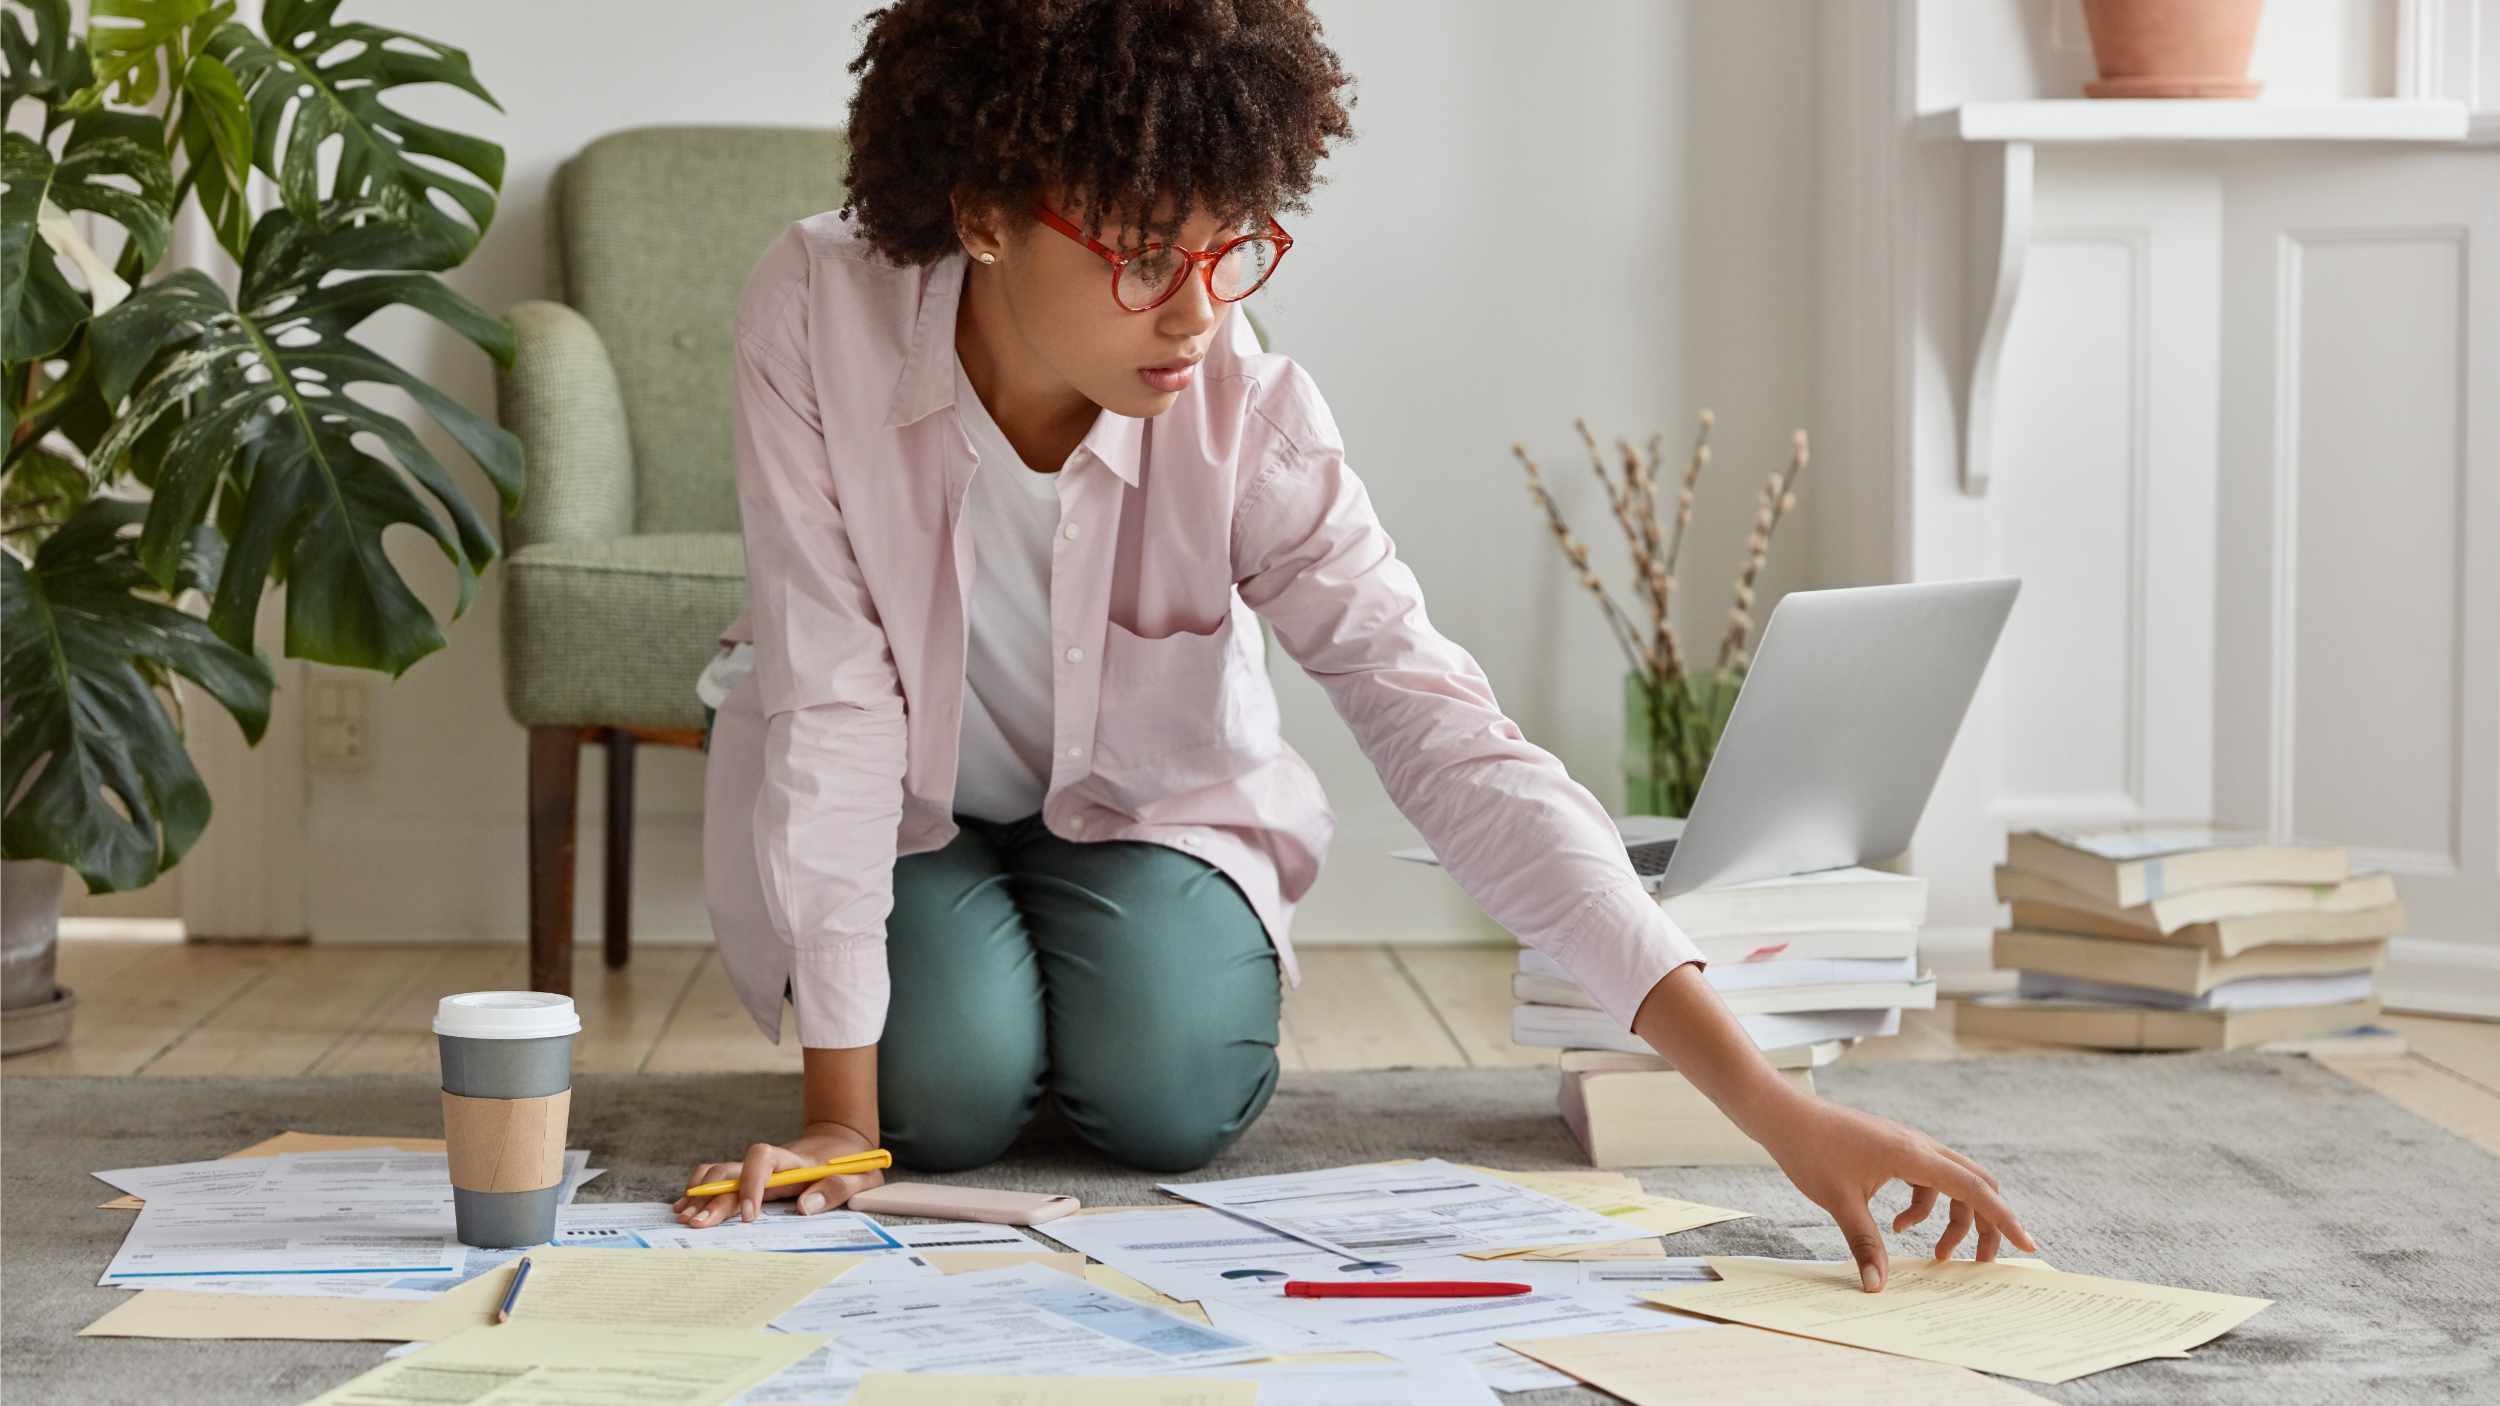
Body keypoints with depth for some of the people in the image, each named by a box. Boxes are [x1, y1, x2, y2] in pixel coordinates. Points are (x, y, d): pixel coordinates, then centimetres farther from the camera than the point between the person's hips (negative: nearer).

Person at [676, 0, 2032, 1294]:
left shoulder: (1249, 416, -30)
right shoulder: (818, 315, -32)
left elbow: (1458, 749, -34)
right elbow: (829, 704, -29)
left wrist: (1774, 1106, -42)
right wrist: (840, 1108, -30)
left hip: (1130, 793, 1)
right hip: (896, 798, 0)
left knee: (1173, 1098, -22)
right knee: (951, 1093, -23)